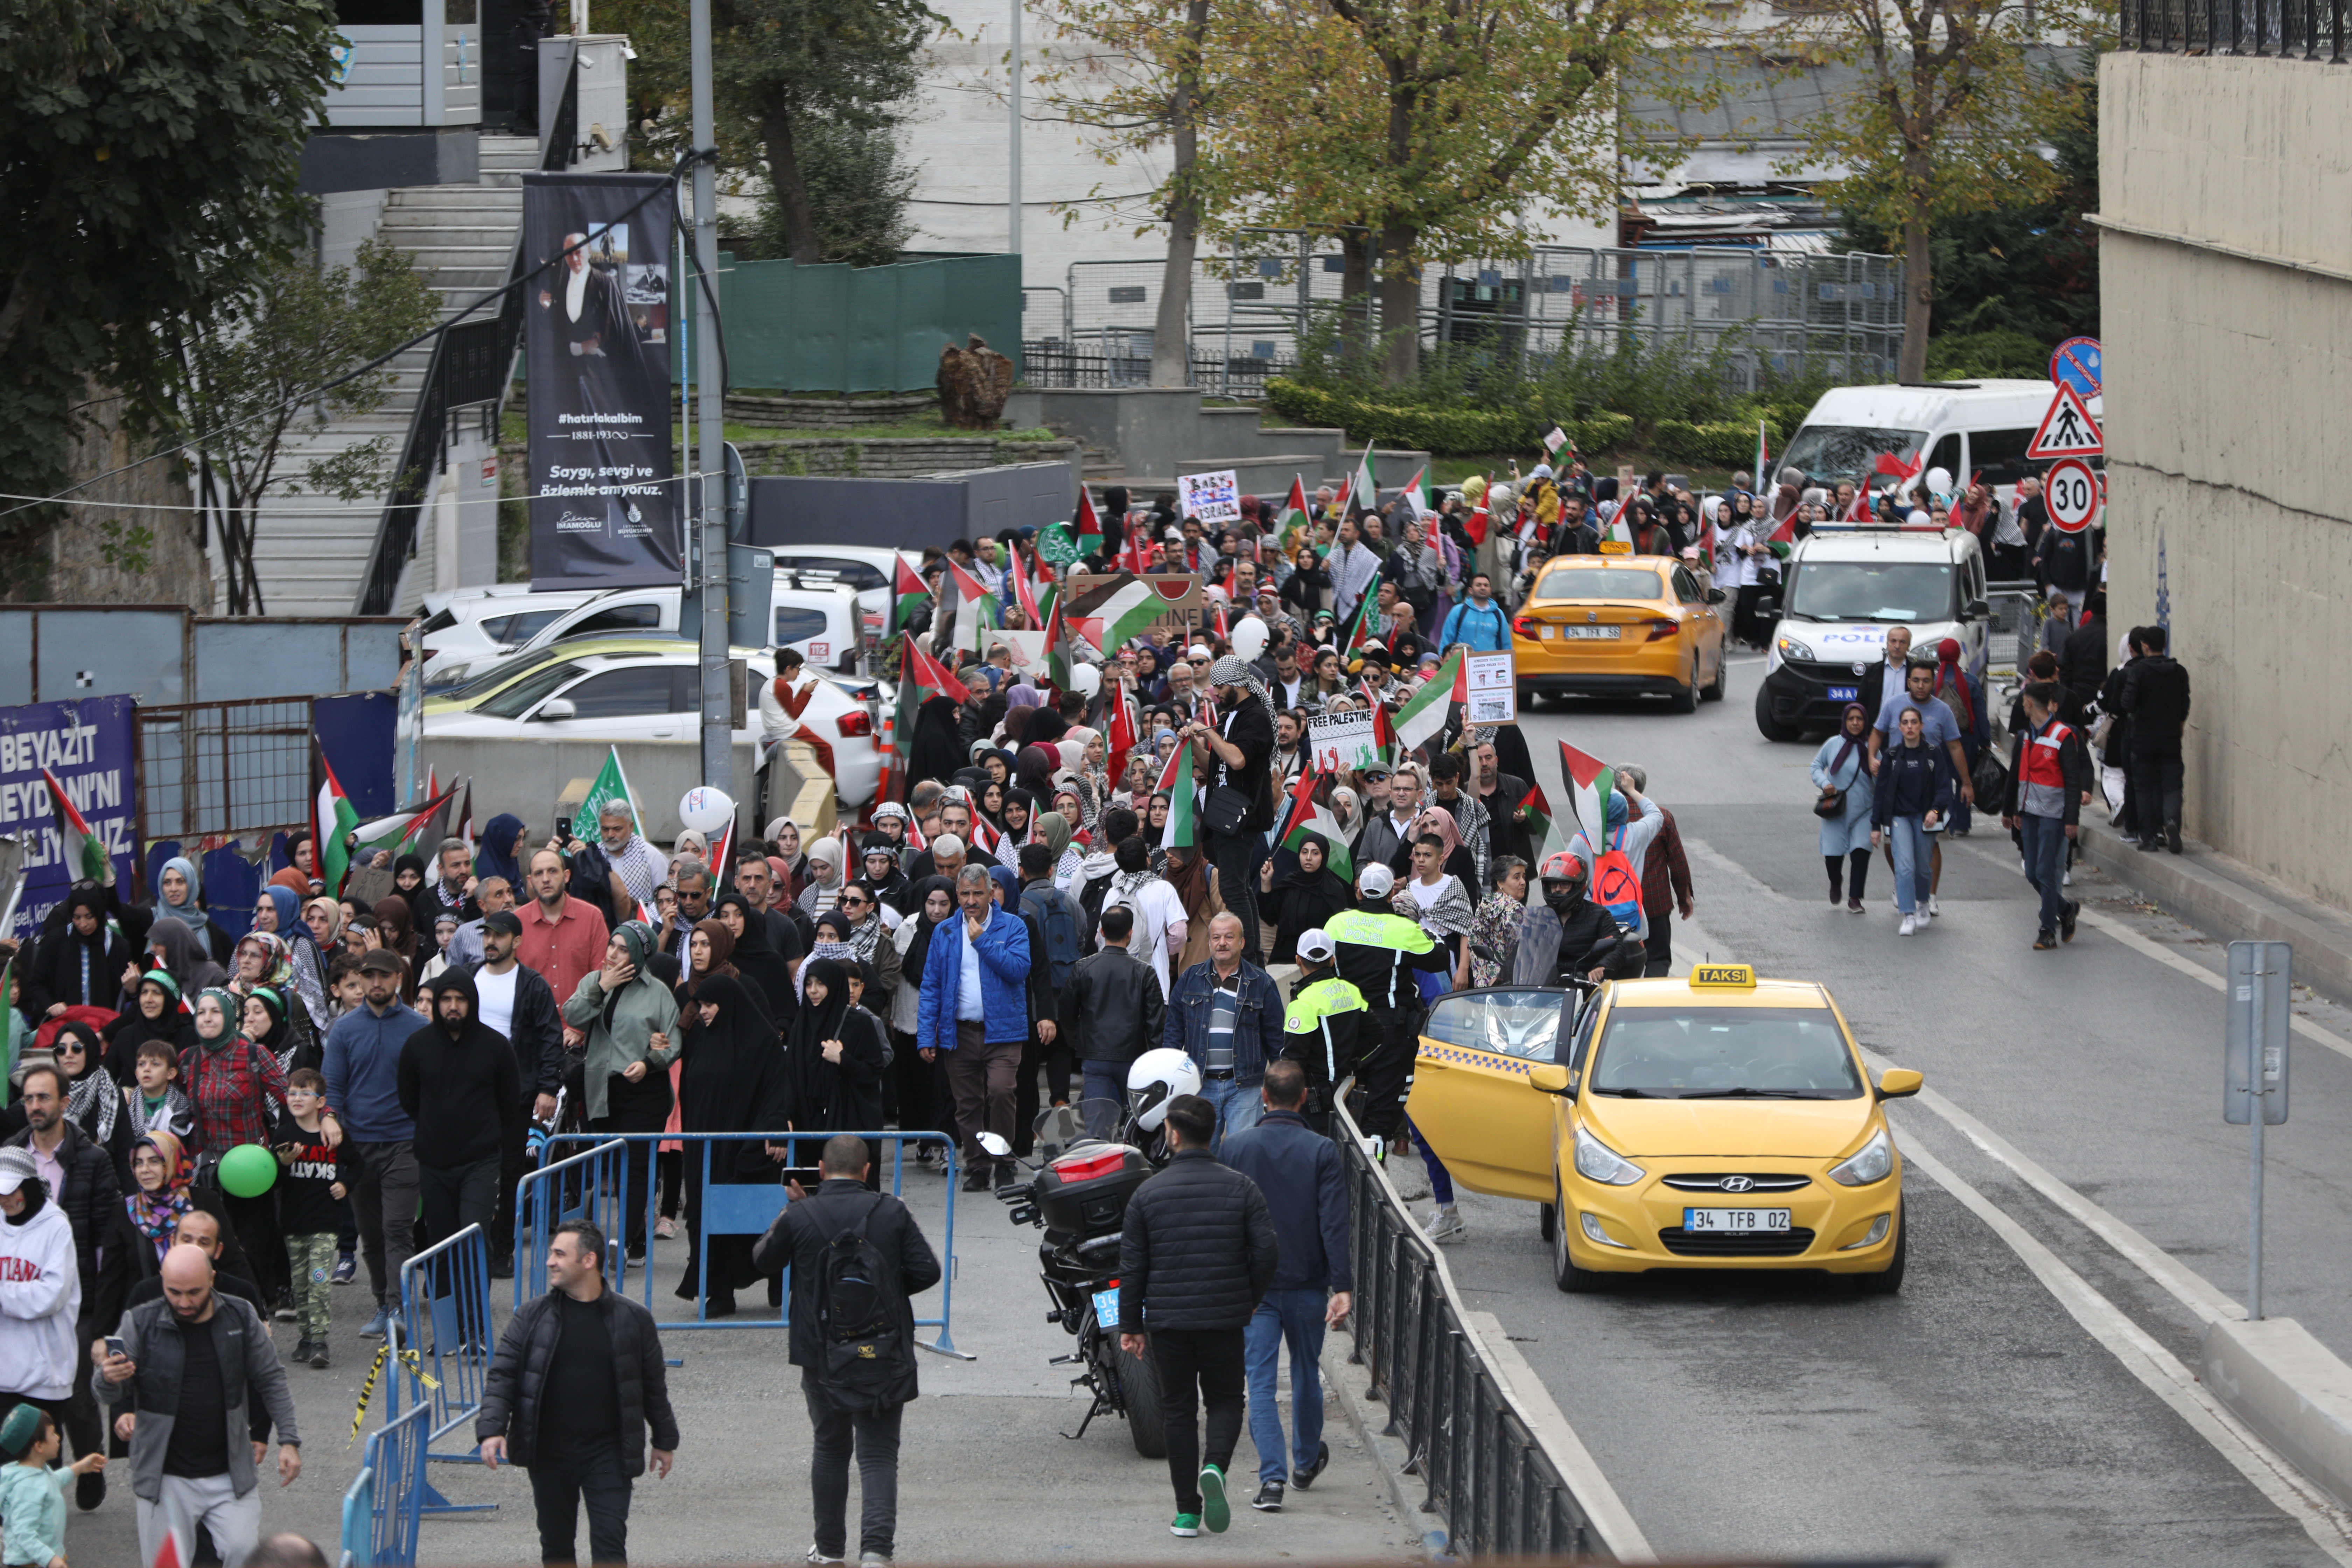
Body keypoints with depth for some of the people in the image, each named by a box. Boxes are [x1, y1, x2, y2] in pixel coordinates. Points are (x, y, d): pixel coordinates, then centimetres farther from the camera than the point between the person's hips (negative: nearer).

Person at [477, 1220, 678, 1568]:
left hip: (608, 1454, -1)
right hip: (550, 1456, 2)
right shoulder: (531, 1316, 0)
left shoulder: (632, 1319, 0)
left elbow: (654, 1384, 10)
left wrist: (664, 1441, 15)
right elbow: (502, 1376, -1)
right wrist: (492, 1429, -16)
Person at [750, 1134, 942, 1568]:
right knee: (878, 1454, 2)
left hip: (822, 1354, 1)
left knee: (830, 1447, 18)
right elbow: (927, 1271, -4)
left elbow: (763, 1262, 8)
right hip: (885, 1353, 0)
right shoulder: (892, 1213, -5)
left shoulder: (800, 1217, -7)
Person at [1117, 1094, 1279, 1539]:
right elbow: (1267, 1251, -6)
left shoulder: (1147, 1194, -3)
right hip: (1225, 1319, 0)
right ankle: (1215, 1467, -16)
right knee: (1225, 1401, 14)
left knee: (1178, 1411, 9)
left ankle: (1187, 1511, 8)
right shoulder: (1241, 1188, -2)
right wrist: (1251, 1300, 10)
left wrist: (1130, 1326, 9)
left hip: (1168, 1320, 0)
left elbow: (1133, 1265, 0)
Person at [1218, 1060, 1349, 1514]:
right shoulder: (1322, 1151, -7)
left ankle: (1272, 1478, -12)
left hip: (1253, 1285, 0)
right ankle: (1306, 1462, 37)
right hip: (1307, 1284, 0)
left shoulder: (1236, 1147, -4)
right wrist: (1341, 1286, -15)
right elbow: (1334, 1224, -13)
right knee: (1307, 1374, 19)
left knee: (1261, 1381, 0)